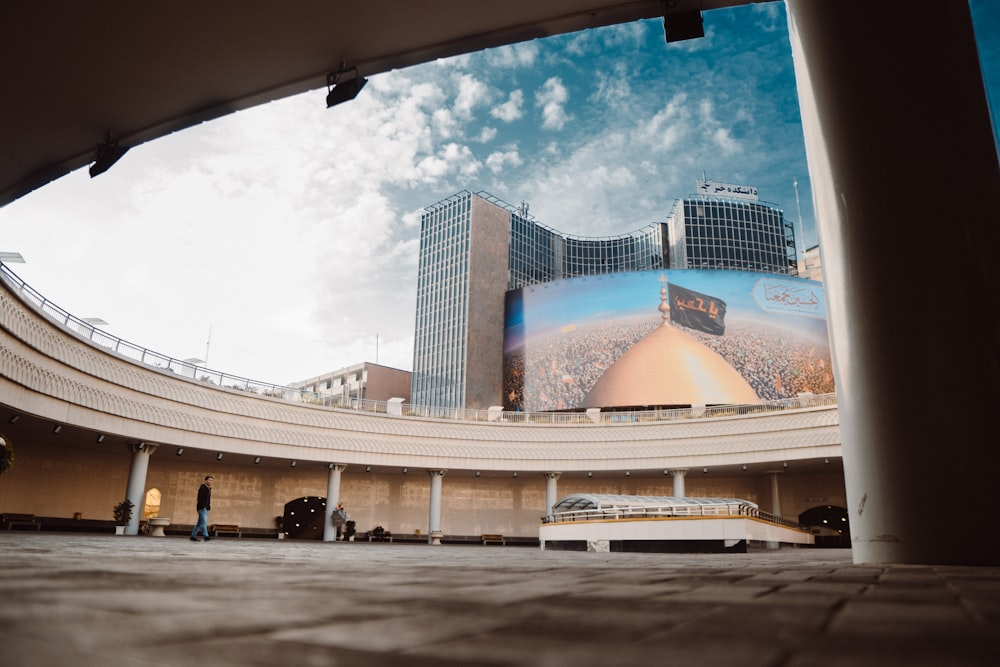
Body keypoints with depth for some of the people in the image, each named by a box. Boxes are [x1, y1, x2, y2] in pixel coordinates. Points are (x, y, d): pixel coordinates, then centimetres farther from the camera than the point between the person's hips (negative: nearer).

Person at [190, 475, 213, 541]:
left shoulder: (209, 489, 16)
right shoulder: (202, 488, -10)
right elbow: (200, 498, -17)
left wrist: (209, 506, 12)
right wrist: (203, 506, -22)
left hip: (206, 508, 9)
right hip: (202, 508, -9)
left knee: (200, 523, 11)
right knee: (204, 522, -14)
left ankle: (193, 536, 16)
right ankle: (206, 536, -20)